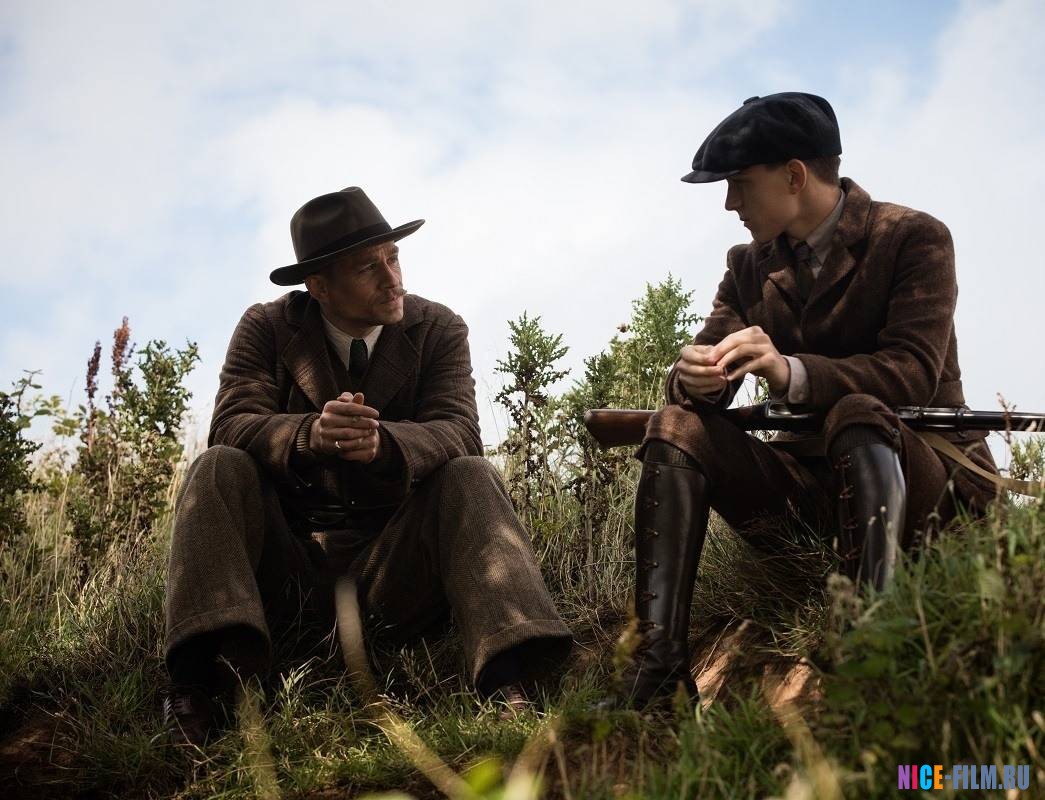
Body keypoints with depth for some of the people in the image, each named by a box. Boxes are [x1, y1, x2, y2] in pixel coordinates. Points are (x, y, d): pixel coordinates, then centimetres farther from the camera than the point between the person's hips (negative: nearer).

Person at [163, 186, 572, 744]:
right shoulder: (266, 328, 1)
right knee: (220, 468, -23)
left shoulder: (439, 330, 1)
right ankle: (199, 683, -38)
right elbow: (231, 425, -14)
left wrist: (383, 442, -39)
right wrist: (309, 434, -37)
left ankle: (507, 685, -43)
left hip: (395, 563, 0)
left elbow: (457, 433, -15)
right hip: (288, 567, 1)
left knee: (470, 476, -25)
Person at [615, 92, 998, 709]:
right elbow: (706, 375, -2)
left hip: (924, 474, -5)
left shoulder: (914, 239, -7)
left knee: (858, 416, -35)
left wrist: (790, 371, -38)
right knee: (677, 429, -16)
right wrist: (692, 377, -28)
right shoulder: (750, 267, 9)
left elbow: (913, 374, -21)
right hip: (807, 472, 5)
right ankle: (657, 670, -28)